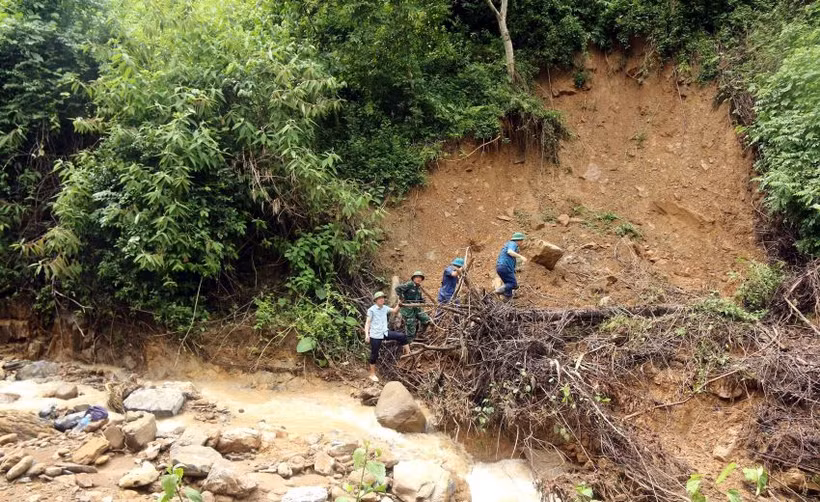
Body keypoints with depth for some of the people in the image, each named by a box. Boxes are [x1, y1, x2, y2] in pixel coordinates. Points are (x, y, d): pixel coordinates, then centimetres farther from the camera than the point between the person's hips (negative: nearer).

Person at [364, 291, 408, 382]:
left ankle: (408, 353, 1)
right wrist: (366, 334, -21)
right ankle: (372, 374, 19)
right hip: (375, 336, -5)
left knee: (402, 336, -8)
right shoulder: (371, 310, -11)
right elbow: (367, 323, -12)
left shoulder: (385, 308, 6)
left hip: (385, 333, 5)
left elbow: (394, 311, 25)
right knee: (374, 355, 4)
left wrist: (398, 304, 10)